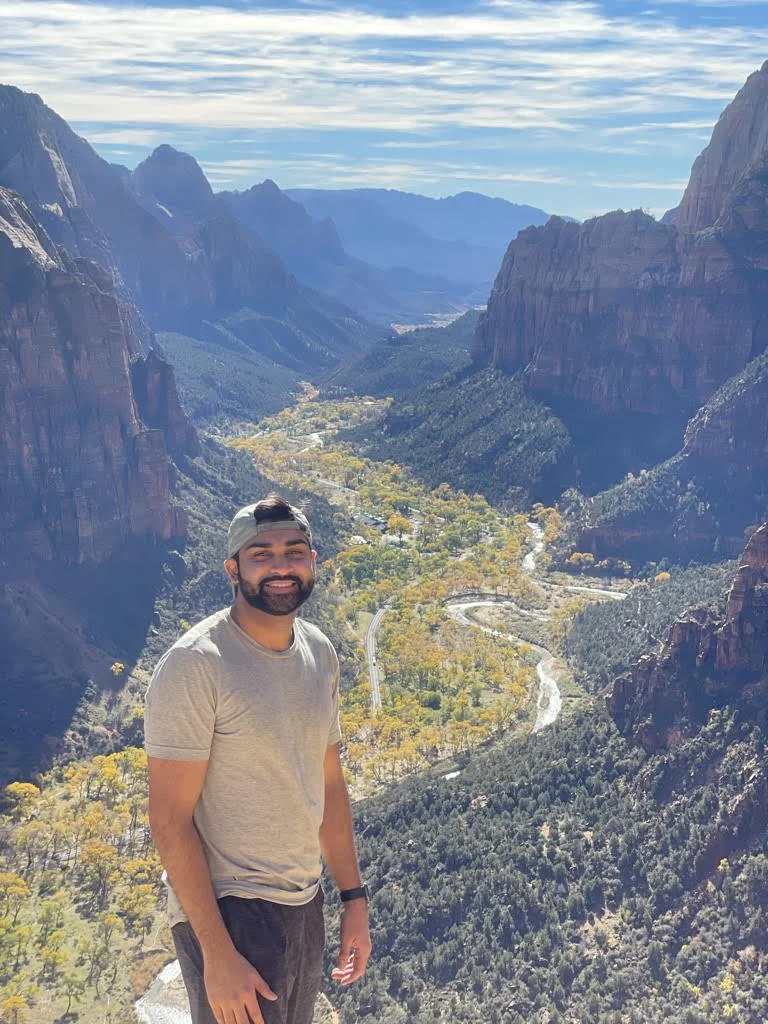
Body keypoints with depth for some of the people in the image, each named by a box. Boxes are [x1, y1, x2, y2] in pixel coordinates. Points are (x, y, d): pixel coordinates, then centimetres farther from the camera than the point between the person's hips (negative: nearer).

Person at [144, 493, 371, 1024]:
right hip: (230, 913, -7)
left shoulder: (320, 653, 2)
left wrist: (354, 898, 11)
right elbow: (170, 822, -19)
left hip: (307, 906, 7)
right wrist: (218, 956, -19)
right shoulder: (194, 666, -20)